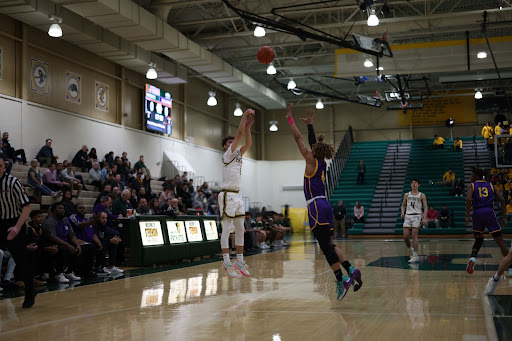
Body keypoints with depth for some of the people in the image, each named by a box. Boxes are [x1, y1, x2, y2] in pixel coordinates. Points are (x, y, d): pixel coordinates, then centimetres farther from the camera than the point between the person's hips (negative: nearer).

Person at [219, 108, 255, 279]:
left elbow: (248, 143, 12)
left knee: (240, 229, 9)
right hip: (228, 195, -9)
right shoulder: (227, 155, -5)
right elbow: (239, 134, -11)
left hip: (237, 195, 9)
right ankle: (226, 262, -8)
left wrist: (248, 127, 5)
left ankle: (240, 261, 15)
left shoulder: (237, 155, 17)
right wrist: (245, 115, -8)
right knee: (227, 229, -8)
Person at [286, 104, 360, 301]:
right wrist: (309, 124, 40)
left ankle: (341, 279, -18)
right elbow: (315, 143, 32)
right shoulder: (322, 163, 16)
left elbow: (298, 139, 1)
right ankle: (350, 270, -5)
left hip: (316, 206, -8)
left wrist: (290, 119, 9)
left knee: (325, 245, -12)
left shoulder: (312, 161, -2)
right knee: (328, 244, 9)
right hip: (325, 205, 8)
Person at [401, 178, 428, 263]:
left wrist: (424, 218, -11)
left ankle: (415, 256, -6)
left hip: (416, 216, -3)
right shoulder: (407, 195, 12)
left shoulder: (422, 195, 3)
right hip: (407, 216, 3)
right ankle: (410, 249, 22)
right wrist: (402, 213, 1)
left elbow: (425, 207, 1)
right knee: (405, 236, -5)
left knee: (414, 236, -10)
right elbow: (403, 205, 21)